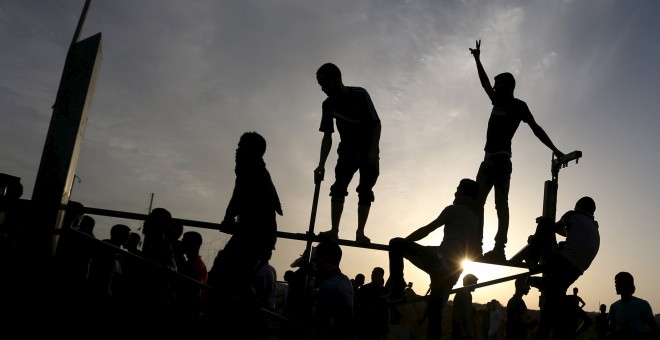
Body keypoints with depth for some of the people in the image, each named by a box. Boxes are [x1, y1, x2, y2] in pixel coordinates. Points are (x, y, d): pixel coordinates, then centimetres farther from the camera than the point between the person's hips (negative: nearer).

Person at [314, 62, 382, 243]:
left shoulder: (359, 94, -16)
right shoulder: (328, 105, -2)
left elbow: (376, 124, -16)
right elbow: (327, 137, -2)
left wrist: (373, 151, -26)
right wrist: (321, 165, -9)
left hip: (368, 151, -3)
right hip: (347, 151, 4)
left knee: (365, 190, -9)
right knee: (339, 186, -11)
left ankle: (360, 233, -8)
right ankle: (334, 230, -14)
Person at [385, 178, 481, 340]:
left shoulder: (454, 210, 3)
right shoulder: (476, 220, 22)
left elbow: (427, 229, 1)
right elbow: (477, 254, 25)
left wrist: (404, 241, 9)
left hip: (439, 260, -7)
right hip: (454, 270, 7)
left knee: (396, 244, -4)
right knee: (435, 310, 14)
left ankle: (396, 288, -13)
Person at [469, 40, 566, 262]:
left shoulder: (519, 106, 3)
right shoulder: (498, 102, 21)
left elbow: (535, 128, -2)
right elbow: (484, 83, 32)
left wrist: (554, 149, -9)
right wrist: (477, 59, 36)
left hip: (501, 158, -8)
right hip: (489, 158, 8)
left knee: (501, 203, -16)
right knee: (477, 201, -1)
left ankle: (499, 249, -23)